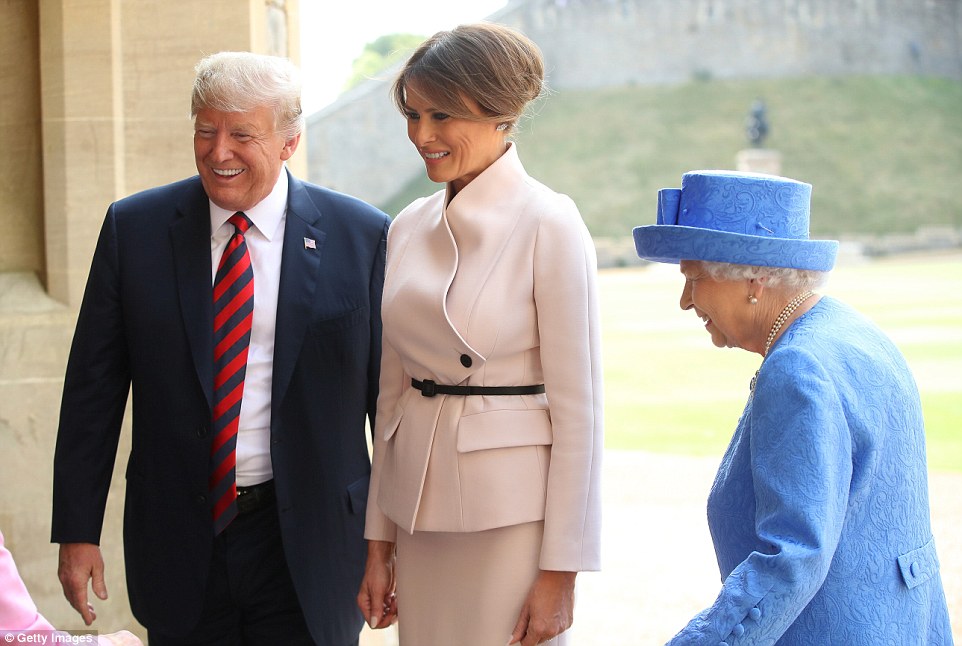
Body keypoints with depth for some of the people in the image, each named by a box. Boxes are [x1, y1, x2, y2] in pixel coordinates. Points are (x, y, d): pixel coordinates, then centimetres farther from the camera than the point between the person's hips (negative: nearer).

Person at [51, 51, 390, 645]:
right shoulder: (135, 228, 1)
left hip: (308, 547, -1)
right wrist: (77, 531, 1)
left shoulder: (361, 237, -3)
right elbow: (93, 389, 3)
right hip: (178, 546, 2)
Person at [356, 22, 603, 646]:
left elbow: (578, 408, -11)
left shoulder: (549, 224, -11)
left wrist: (561, 570, -13)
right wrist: (379, 541, 11)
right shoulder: (410, 228, 8)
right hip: (419, 510, 6)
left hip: (513, 516, -6)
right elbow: (394, 390, 12)